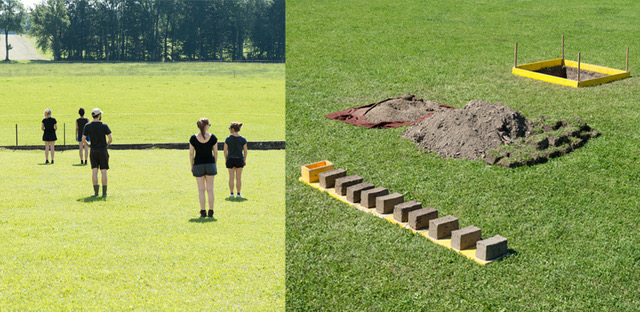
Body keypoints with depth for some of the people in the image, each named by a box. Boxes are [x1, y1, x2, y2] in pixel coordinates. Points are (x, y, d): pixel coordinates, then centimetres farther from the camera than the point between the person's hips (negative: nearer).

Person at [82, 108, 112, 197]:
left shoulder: (87, 126, -1)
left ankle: (96, 191, 1)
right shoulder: (104, 126, -8)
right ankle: (104, 192, 1)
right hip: (103, 151, -2)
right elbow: (110, 139, -12)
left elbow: (83, 140, -3)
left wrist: (88, 145, 15)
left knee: (94, 171, 4)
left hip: (93, 151, 2)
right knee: (104, 171, 1)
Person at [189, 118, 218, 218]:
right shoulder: (212, 137, -6)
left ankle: (203, 212, 3)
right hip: (210, 164, 1)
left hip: (198, 165, -1)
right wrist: (214, 164, 13)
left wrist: (192, 166, 7)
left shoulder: (193, 138, -7)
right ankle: (211, 211, 9)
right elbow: (215, 152, 0)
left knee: (201, 189, 5)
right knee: (210, 189, 8)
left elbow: (191, 153, -3)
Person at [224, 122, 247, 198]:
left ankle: (231, 193, 9)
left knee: (231, 177, 7)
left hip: (230, 160, -1)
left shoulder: (228, 139, -8)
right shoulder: (243, 139, -4)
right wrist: (244, 160, 10)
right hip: (239, 159, 1)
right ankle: (238, 193, 8)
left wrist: (226, 159, 8)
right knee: (238, 178, 6)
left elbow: (225, 151, -4)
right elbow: (245, 151, -1)